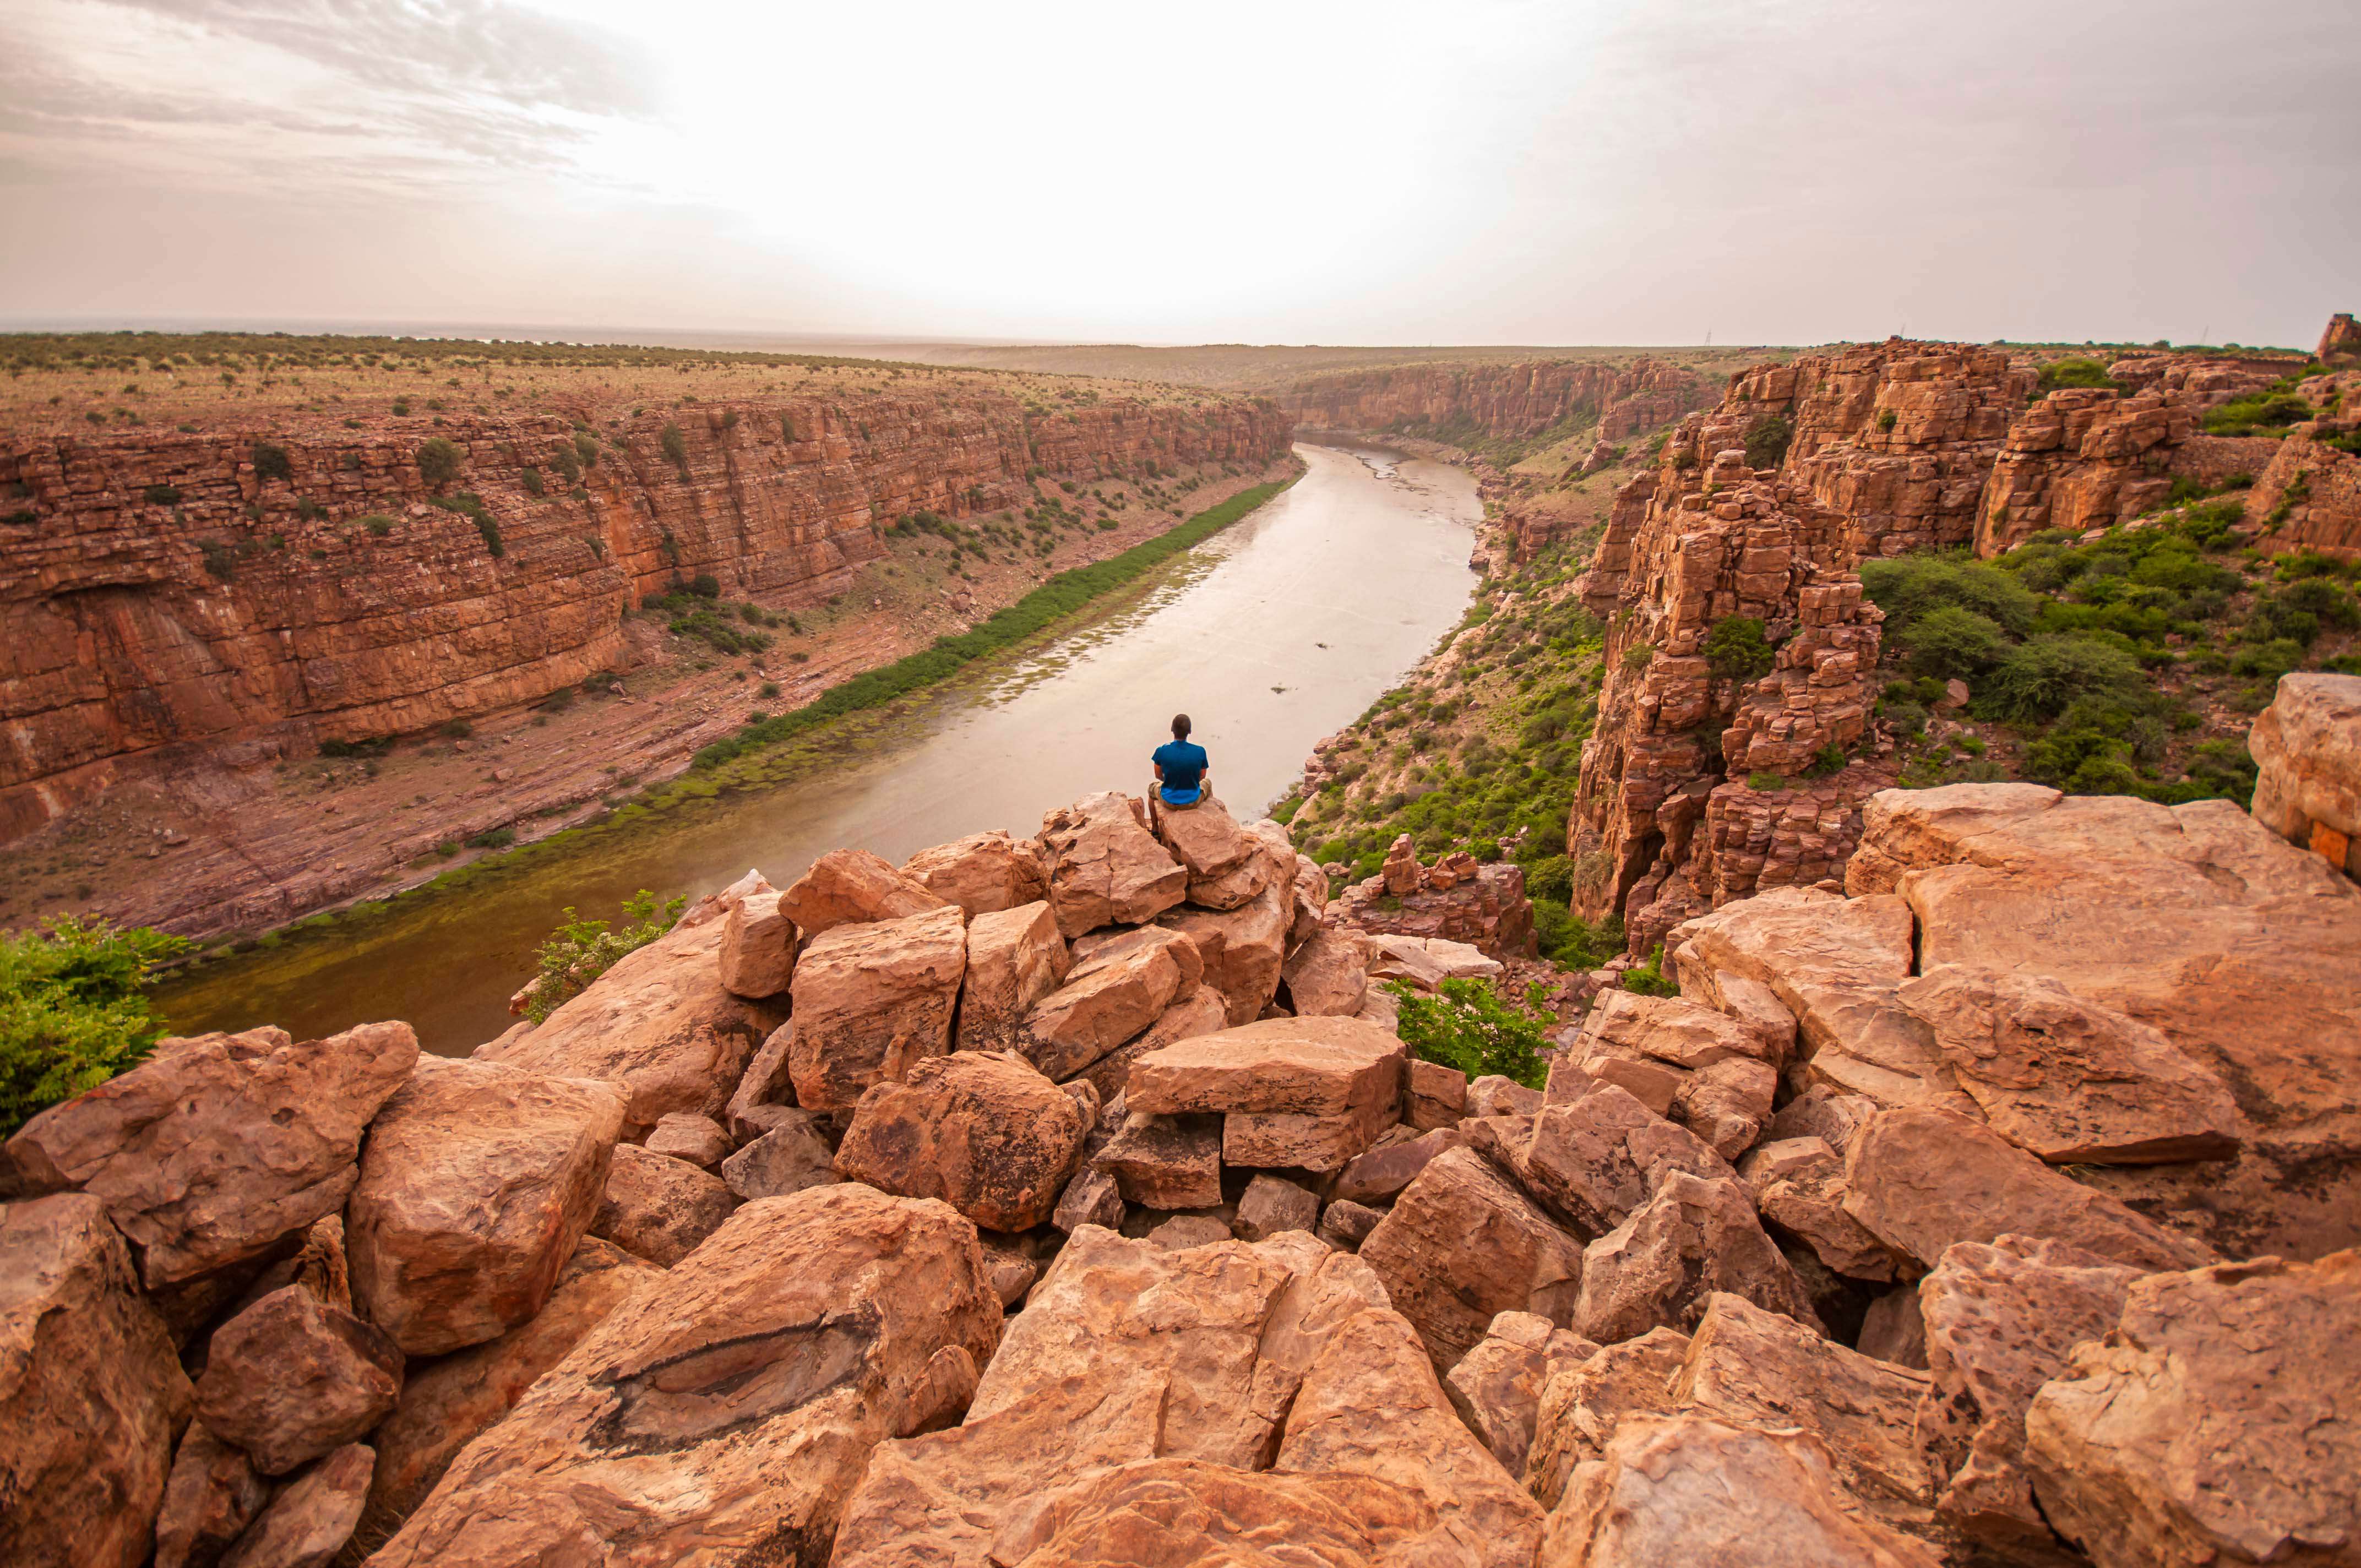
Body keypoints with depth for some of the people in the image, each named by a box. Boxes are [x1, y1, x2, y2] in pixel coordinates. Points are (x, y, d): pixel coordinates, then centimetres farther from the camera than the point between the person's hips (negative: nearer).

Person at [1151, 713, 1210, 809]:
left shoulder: (1162, 751, -17)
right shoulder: (1200, 752, -17)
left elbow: (1159, 776, 0)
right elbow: (1202, 777, -1)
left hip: (1169, 801, 0)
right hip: (1193, 801, 0)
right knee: (1207, 783, 35)